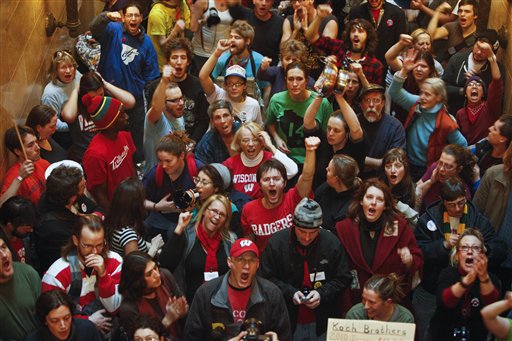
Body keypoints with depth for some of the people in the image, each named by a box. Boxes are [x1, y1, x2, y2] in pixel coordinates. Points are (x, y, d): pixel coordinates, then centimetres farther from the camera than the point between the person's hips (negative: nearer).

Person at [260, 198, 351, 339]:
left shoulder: (332, 243, -6)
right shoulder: (276, 242, -9)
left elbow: (343, 279, 1)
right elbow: (268, 278, -4)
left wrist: (322, 294, -14)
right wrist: (290, 293, -17)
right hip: (287, 319, -1)